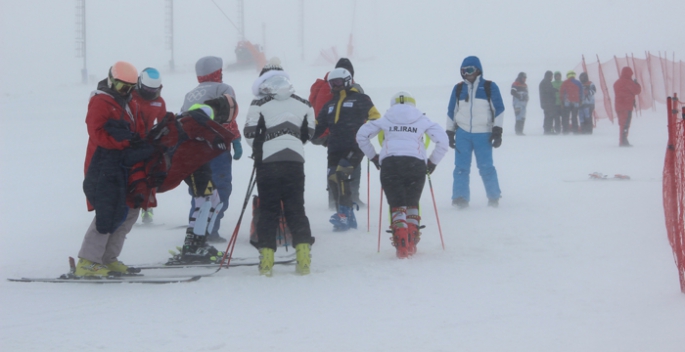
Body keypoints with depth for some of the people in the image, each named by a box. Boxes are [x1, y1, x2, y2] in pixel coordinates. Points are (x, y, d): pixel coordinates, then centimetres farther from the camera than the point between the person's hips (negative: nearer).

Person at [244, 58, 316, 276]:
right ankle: (303, 256, -6)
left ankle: (266, 259, -3)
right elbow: (309, 134, 12)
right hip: (295, 162, 2)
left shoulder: (260, 105, -3)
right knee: (296, 209, 7)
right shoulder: (303, 105, 9)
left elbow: (250, 134, -4)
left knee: (268, 210, 4)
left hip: (268, 162, -2)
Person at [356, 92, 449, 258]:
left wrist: (373, 157, 22)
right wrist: (433, 162, 18)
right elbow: (443, 140, 8)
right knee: (412, 204, 18)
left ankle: (401, 243, -17)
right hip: (415, 162, 0)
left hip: (389, 163, 0)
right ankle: (411, 243, 7)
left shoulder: (386, 119, 17)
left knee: (397, 205, 2)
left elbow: (361, 135, 15)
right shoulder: (422, 120, 15)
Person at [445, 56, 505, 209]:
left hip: (483, 134, -3)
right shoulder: (458, 89, 9)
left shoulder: (489, 87, 1)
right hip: (463, 134, 3)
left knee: (486, 167, -1)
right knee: (461, 167, -4)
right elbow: (451, 112, 16)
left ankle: (494, 197, 13)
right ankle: (460, 198, -3)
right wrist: (450, 133, 12)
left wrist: (497, 131, -5)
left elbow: (499, 109, 1)